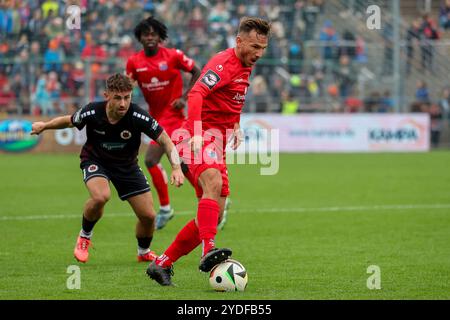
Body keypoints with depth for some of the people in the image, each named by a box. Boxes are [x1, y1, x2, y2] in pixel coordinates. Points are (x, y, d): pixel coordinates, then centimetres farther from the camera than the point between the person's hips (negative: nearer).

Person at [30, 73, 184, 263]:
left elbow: (165, 140, -22)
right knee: (100, 196, -34)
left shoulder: (137, 116, -28)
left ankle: (144, 252, 31)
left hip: (127, 165, 2)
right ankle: (84, 237, -3)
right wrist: (44, 126, 13)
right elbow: (69, 121, -2)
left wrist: (176, 167, -36)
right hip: (95, 160, -2)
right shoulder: (92, 112, -25)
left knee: (148, 216, -3)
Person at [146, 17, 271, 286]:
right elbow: (196, 95, -29)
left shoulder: (246, 66, 16)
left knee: (214, 215, 4)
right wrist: (197, 133, -42)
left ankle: (163, 264, 12)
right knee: (214, 183, -36)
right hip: (201, 137, -9)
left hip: (218, 142, 9)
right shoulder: (224, 64, -13)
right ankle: (208, 250, -50)